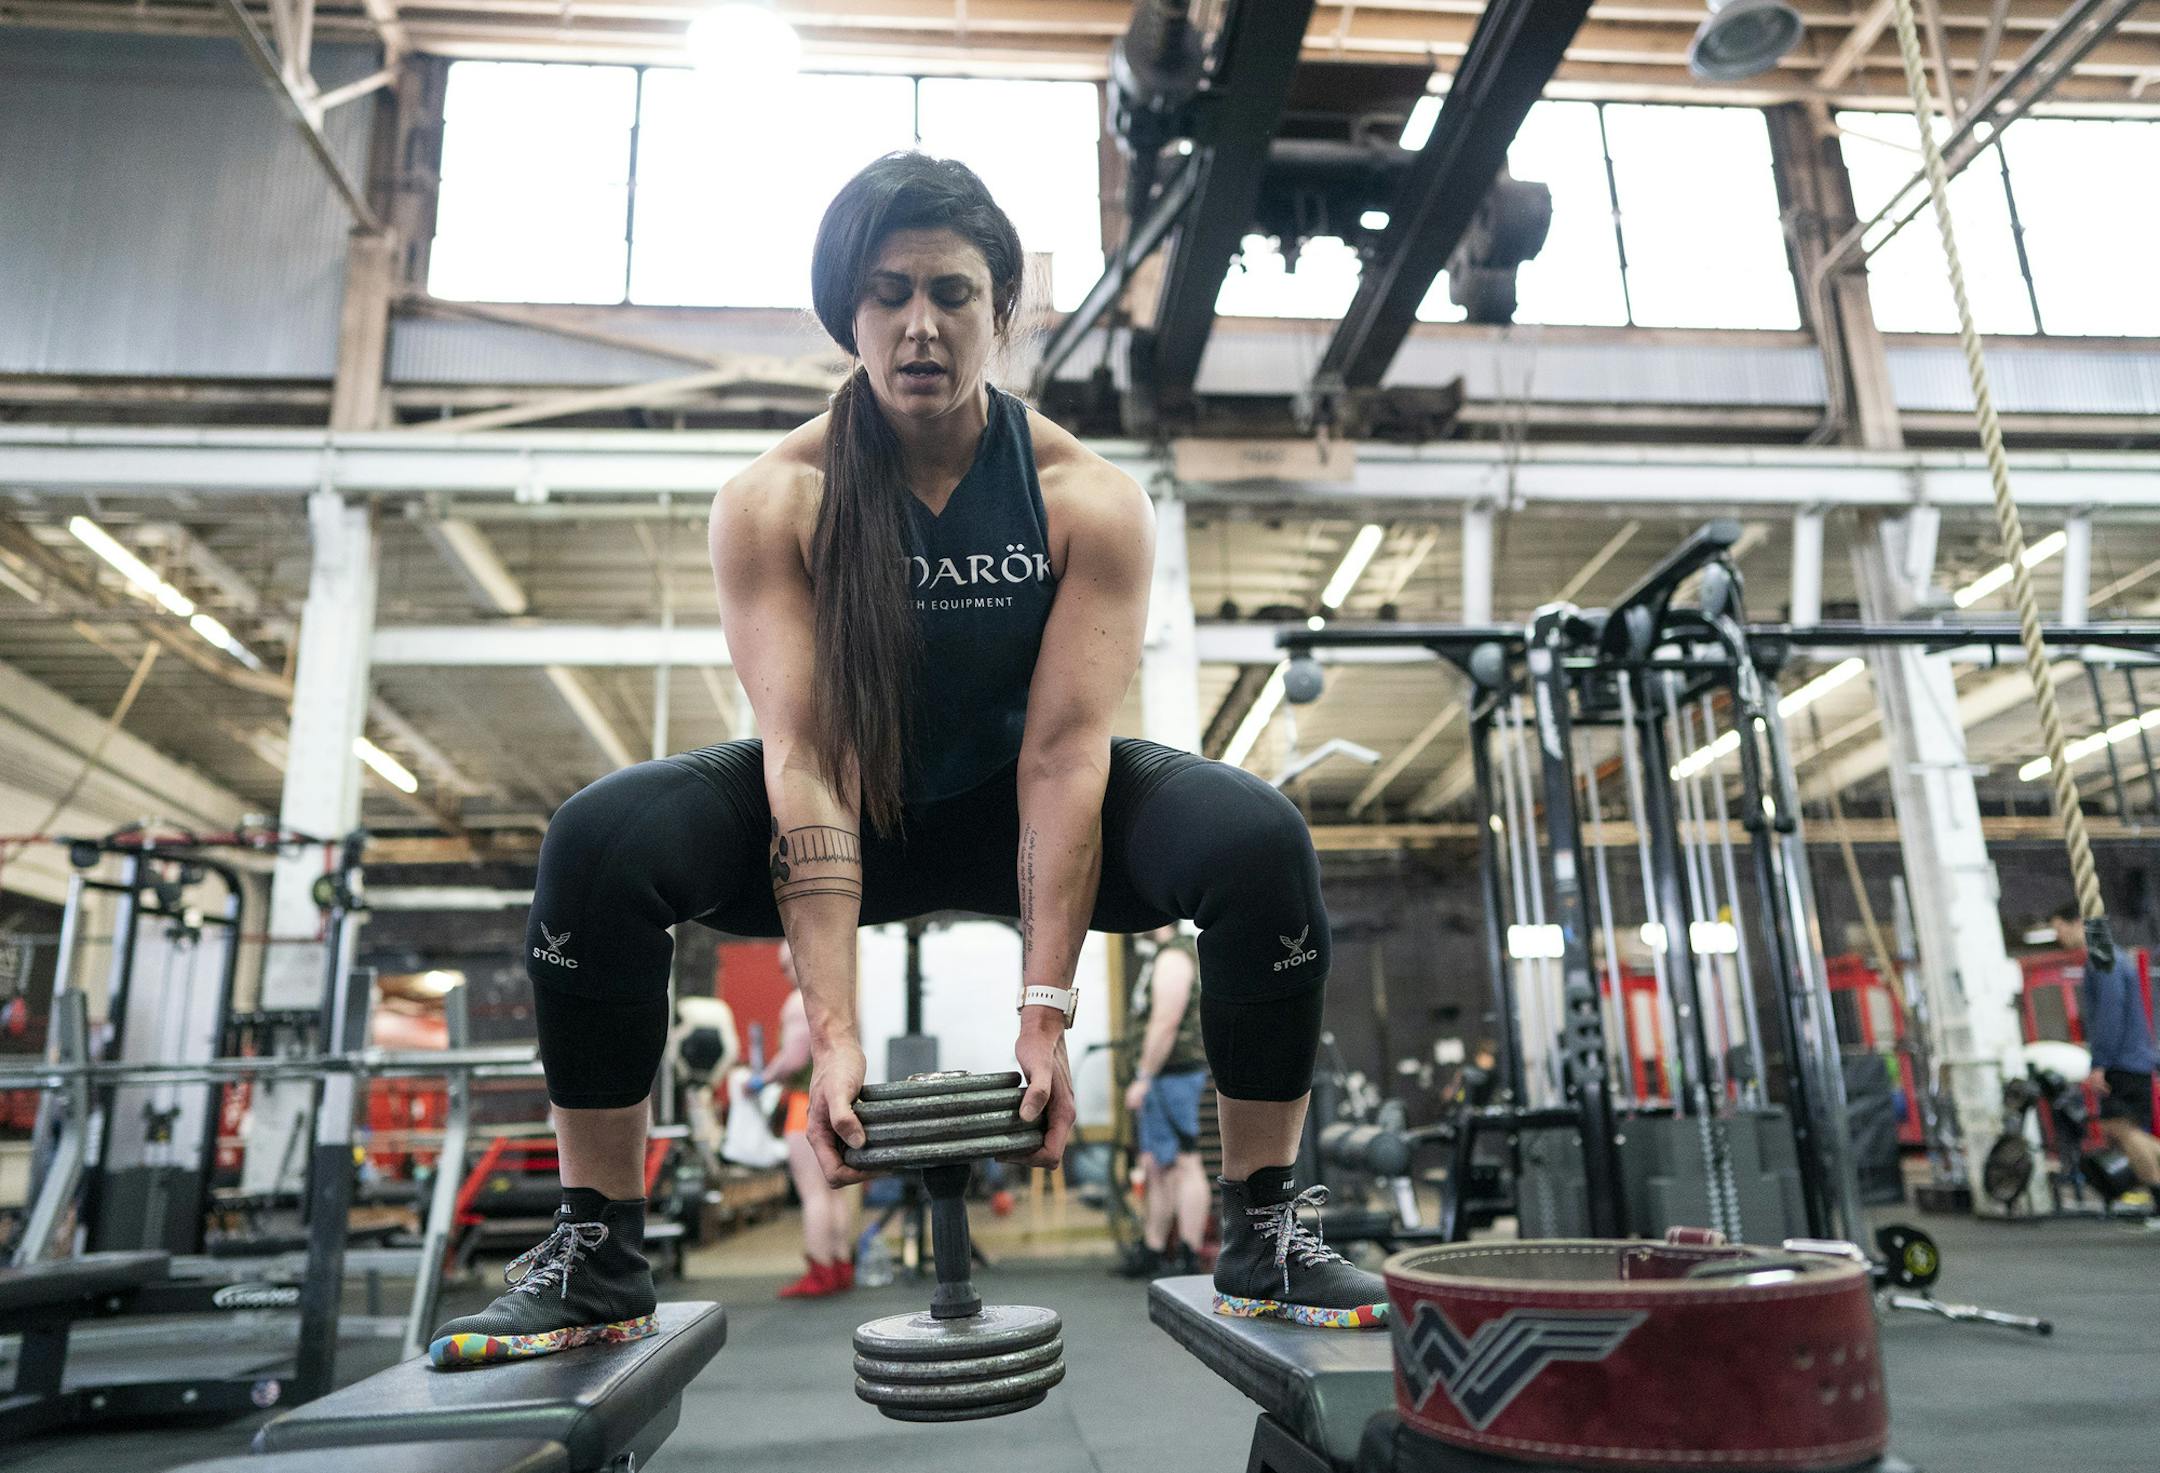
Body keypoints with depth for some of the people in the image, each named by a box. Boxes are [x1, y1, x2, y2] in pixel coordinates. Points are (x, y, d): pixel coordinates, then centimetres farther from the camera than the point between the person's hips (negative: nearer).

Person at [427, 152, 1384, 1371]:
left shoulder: (1091, 501, -17)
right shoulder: (773, 503, -17)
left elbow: (1063, 754, -24)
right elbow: (805, 757, -25)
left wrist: (1045, 1013, -31)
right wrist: (833, 1031, -33)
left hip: (1020, 805, 0)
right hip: (852, 813, 0)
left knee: (1258, 838, -27)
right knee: (601, 839, -26)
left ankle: (1265, 1232, -8)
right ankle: (597, 1257, -8)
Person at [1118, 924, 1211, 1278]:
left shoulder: (1173, 957, -14)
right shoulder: (1165, 955, 20)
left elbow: (1166, 1024, -21)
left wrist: (1142, 1078, -20)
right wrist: (1145, 1074, 22)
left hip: (1173, 1076, -11)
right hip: (1162, 1078, 11)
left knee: (1184, 1164, -7)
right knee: (1155, 1167, 15)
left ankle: (1190, 1260, -3)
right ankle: (1153, 1253, 24)